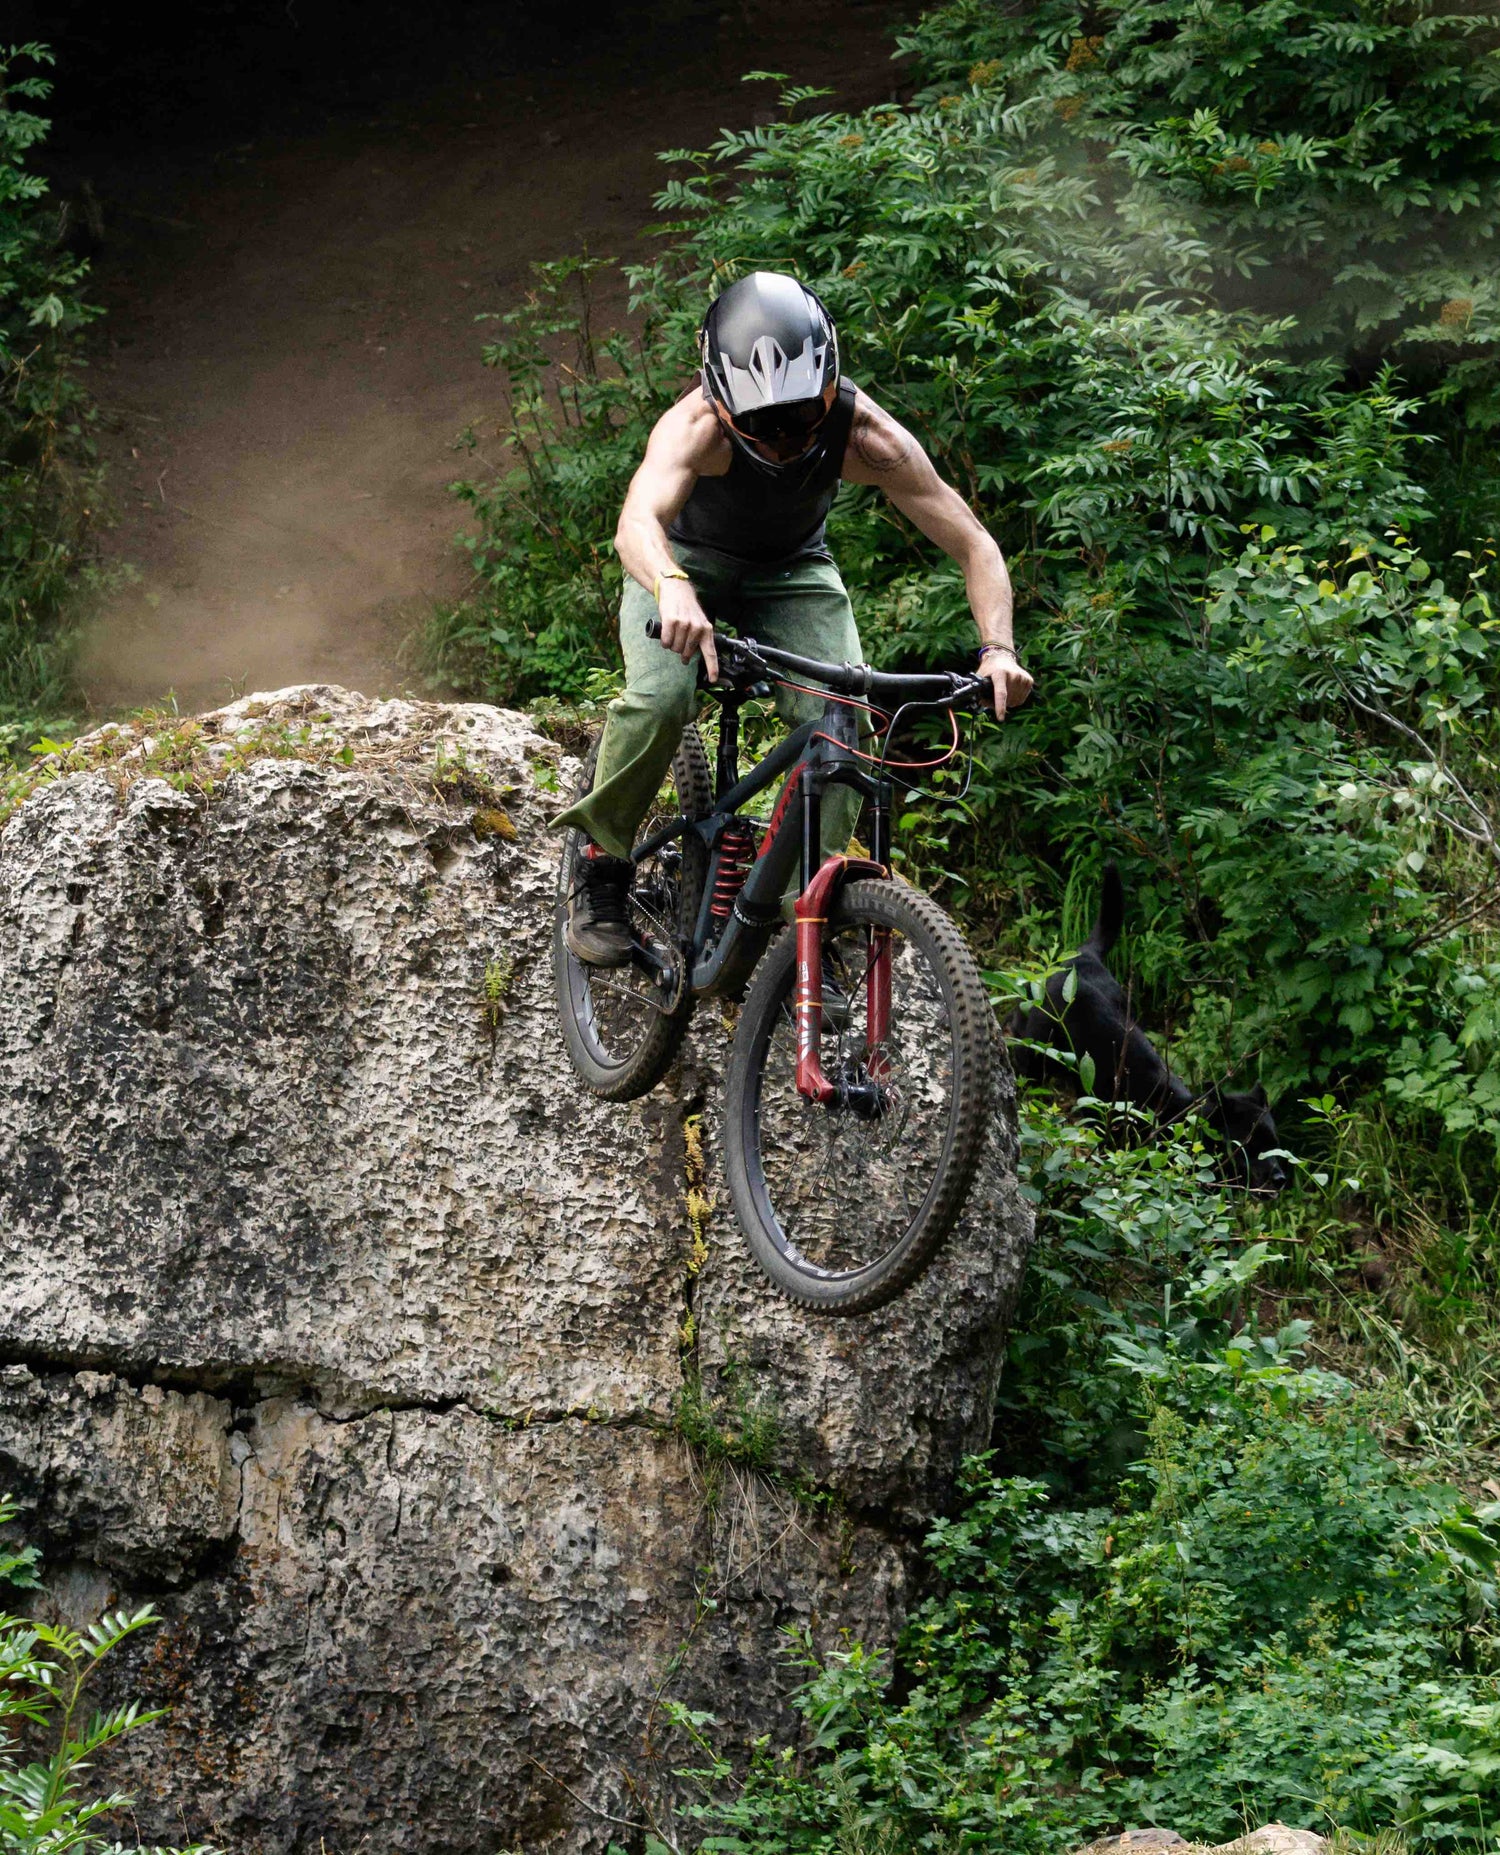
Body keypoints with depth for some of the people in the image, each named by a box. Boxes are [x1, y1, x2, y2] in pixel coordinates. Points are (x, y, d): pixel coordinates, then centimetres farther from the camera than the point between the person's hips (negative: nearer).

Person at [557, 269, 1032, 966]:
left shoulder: (866, 435, -30)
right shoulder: (697, 424, -37)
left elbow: (975, 546, -27)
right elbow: (637, 522, -55)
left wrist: (998, 648, -44)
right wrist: (673, 591, -77)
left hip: (792, 570, 2)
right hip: (684, 560, -2)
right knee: (661, 697, -29)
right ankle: (603, 865, -5)